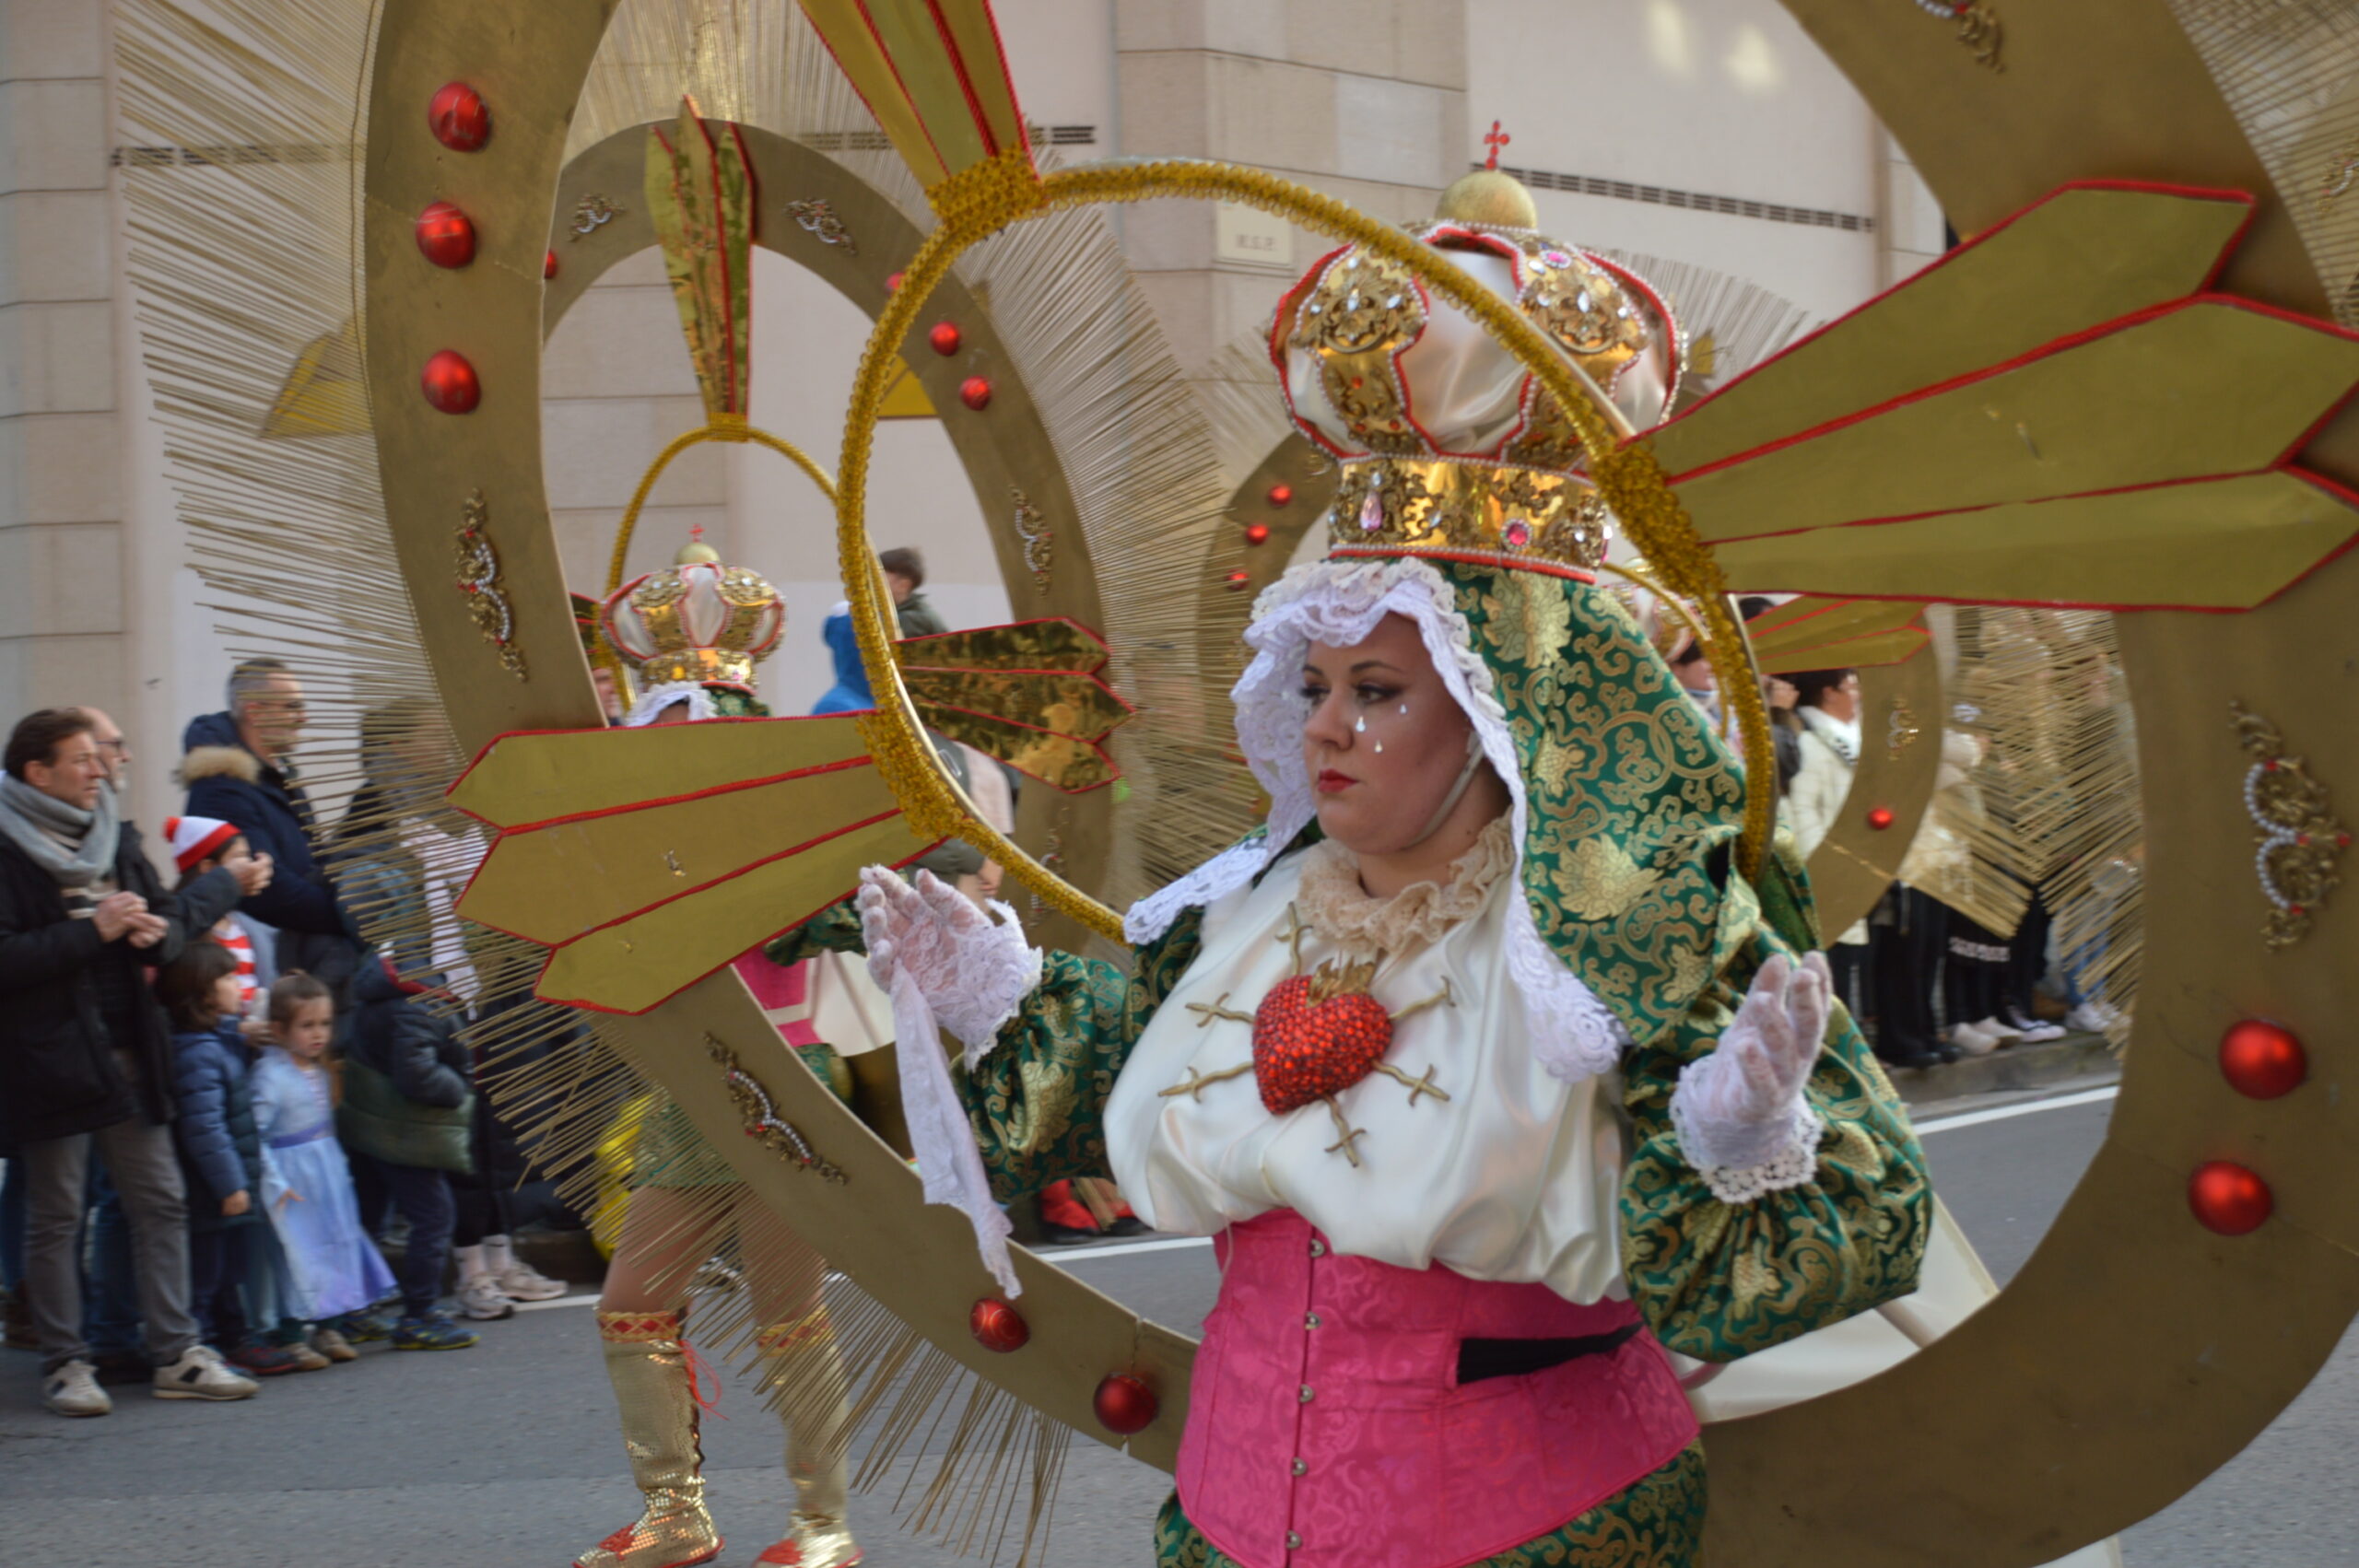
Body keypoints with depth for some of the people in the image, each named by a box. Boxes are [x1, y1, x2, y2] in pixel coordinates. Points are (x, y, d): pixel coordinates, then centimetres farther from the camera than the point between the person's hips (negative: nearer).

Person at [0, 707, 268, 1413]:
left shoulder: (116, 838, 12)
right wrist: (93, 932, -19)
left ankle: (176, 1354, 12)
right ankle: (65, 1363, 10)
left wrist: (156, 931, -5)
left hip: (129, 1053, 7)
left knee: (162, 1202, 6)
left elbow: (170, 920, 18)